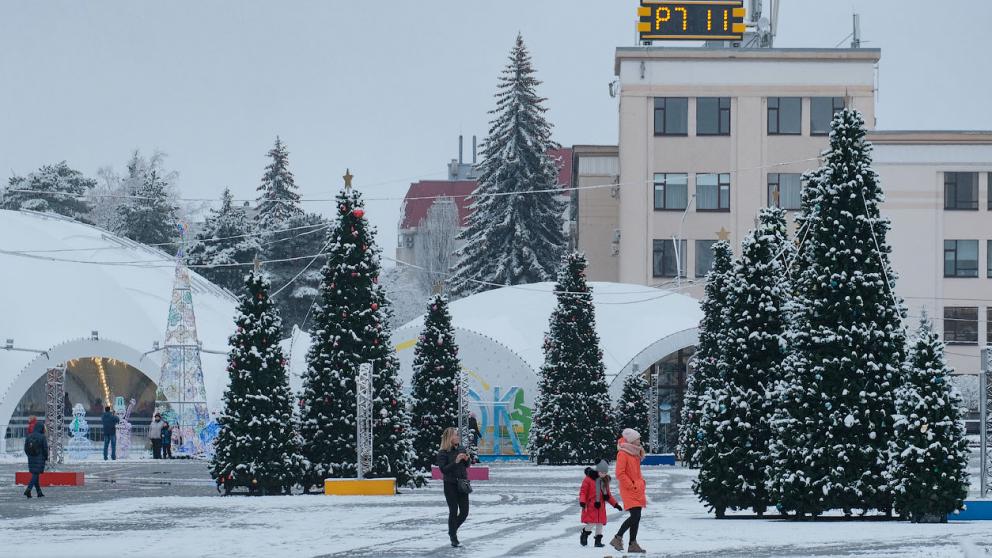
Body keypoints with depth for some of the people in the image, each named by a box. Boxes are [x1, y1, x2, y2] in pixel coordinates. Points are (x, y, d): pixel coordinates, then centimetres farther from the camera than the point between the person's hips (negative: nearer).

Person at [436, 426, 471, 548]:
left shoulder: (461, 449, 5)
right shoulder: (443, 453, -11)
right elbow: (443, 469, -18)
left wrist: (467, 459, -6)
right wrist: (456, 461, -26)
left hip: (462, 484, 5)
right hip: (450, 485, -5)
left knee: (464, 512, 6)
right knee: (453, 511, -2)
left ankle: (453, 531, 30)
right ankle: (453, 538, 11)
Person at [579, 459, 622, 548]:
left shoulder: (605, 481, 14)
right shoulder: (588, 479, -6)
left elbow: (608, 495, 21)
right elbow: (583, 491, -9)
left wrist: (615, 504, 15)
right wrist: (582, 501, -24)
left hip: (601, 507, 6)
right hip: (590, 506, -6)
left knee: (600, 524, 3)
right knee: (591, 523, -13)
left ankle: (598, 541, 11)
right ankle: (584, 536, 12)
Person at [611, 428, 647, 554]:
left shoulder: (636, 454, 15)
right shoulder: (622, 454, -12)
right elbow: (620, 474, -17)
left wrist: (641, 483, 13)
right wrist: (632, 486, -16)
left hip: (637, 490, 9)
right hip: (629, 490, -9)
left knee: (636, 517, 7)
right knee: (635, 516, -16)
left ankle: (633, 544, 12)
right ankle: (618, 538, -5)